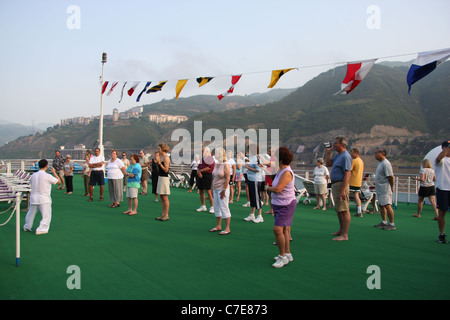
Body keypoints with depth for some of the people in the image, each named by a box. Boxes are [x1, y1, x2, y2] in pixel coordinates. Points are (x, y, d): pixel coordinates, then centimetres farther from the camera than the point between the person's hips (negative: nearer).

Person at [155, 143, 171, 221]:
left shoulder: (166, 158, -13)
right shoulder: (160, 157, 14)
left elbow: (166, 170, -19)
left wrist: (159, 162, -20)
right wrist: (156, 159, 11)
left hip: (165, 178, -9)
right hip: (160, 177, 9)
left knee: (165, 198, -5)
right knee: (161, 197, 11)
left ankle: (166, 215, 1)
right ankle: (163, 214, 17)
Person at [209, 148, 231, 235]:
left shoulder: (226, 165, -12)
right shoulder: (216, 164, 12)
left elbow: (227, 178, -16)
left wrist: (224, 190, -19)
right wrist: (212, 189, 16)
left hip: (222, 189, -8)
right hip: (216, 189, 8)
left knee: (224, 208, -5)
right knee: (216, 208, 13)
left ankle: (227, 228, 0)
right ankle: (218, 226, 24)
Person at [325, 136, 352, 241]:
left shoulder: (345, 156, -16)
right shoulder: (338, 155, 15)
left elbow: (347, 174, -23)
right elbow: (328, 164, 24)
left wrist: (343, 190, -27)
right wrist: (328, 152, 11)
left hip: (341, 184, -11)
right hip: (335, 184, 11)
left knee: (344, 210, -9)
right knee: (338, 210, 18)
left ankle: (344, 235, -8)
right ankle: (341, 230, 30)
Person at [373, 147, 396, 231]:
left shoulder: (386, 163, -16)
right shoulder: (380, 163, 16)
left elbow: (391, 176, -18)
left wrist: (391, 187, -13)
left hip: (385, 190, -10)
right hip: (379, 189, 10)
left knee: (387, 205, -10)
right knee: (381, 205, 15)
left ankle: (392, 224, -5)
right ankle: (384, 222, 24)